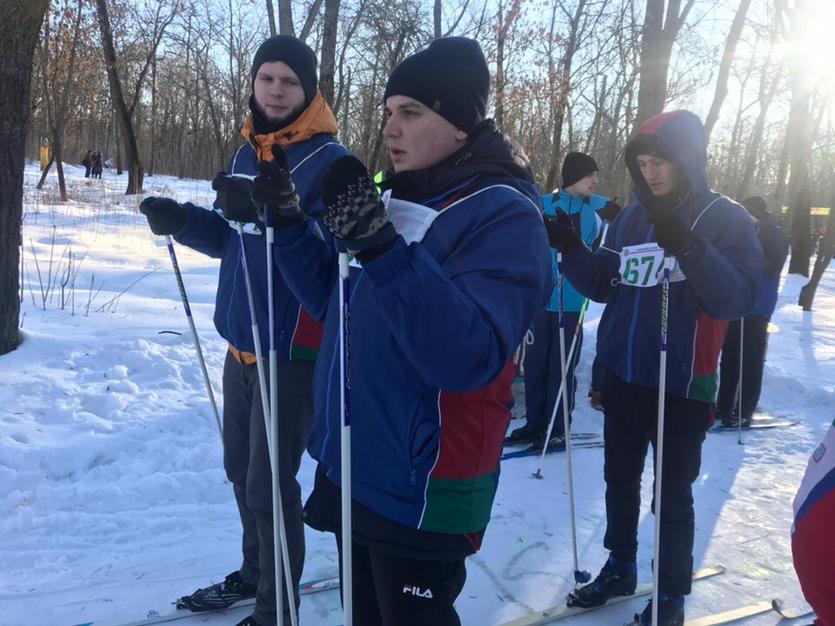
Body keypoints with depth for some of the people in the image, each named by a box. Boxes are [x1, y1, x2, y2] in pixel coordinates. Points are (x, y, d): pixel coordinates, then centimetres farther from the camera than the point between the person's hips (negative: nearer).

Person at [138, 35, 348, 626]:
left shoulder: (331, 161, -14)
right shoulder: (246, 154, 11)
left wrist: (268, 215, -37)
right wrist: (183, 220, 1)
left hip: (292, 351, -8)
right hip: (240, 343, 8)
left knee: (270, 485, -1)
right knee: (242, 470, 20)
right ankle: (255, 572, 41)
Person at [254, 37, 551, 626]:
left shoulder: (505, 214, -18)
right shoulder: (399, 195, 7)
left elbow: (469, 356, -31)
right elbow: (338, 301, 13)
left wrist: (380, 246, -38)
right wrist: (288, 221, 0)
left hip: (422, 489, -8)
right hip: (351, 469, 8)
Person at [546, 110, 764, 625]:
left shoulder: (727, 220, -9)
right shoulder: (633, 217, 6)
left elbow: (740, 298, -22)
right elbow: (605, 286, 9)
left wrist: (687, 246, -35)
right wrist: (573, 249, -8)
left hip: (681, 385, -5)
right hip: (623, 375, 6)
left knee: (673, 496, 5)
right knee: (620, 480, 18)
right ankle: (620, 568, 37)